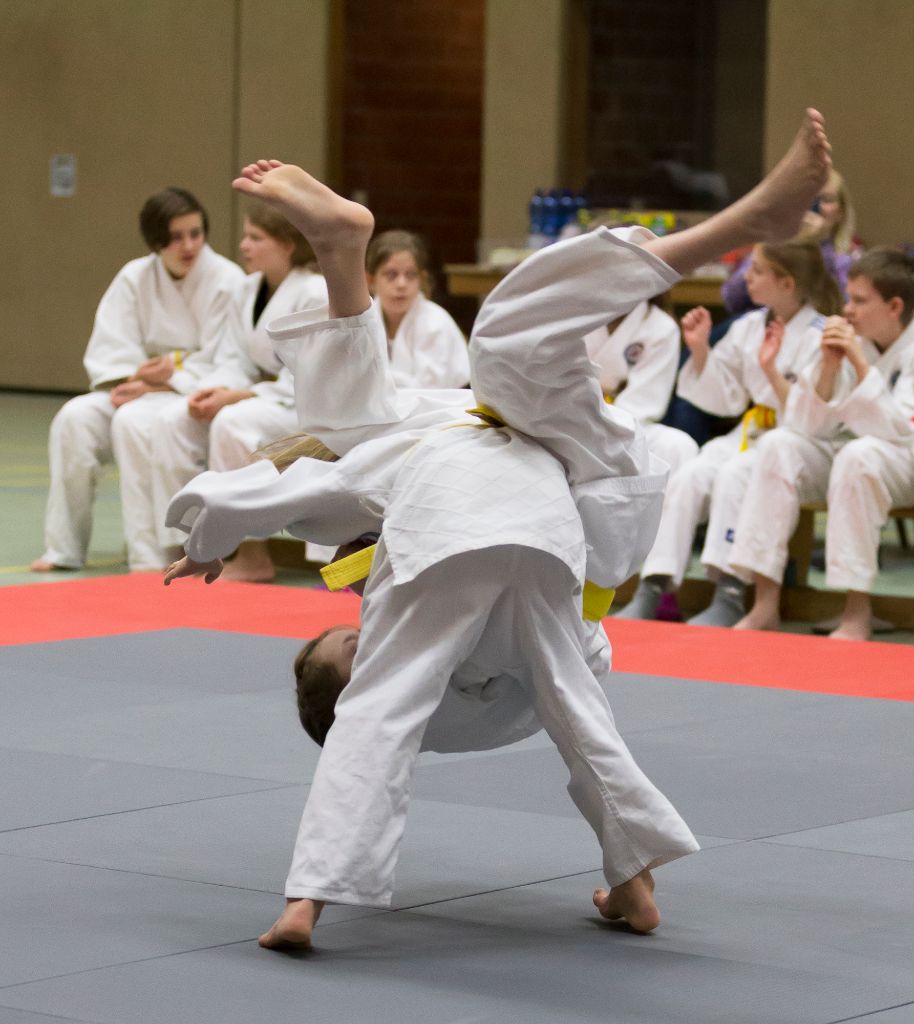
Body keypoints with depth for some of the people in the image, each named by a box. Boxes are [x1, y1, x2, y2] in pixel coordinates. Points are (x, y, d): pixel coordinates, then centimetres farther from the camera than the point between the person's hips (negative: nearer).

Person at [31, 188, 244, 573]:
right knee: (75, 418, -22)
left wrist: (162, 384, -22)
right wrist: (131, 379, -20)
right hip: (139, 391, 5)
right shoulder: (135, 277, 5)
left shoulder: (226, 281, -10)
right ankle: (63, 547, -13)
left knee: (134, 421, -35)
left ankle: (150, 555, -32)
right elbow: (108, 349, 1)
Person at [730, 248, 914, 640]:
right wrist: (828, 366, -19)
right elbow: (807, 426, -4)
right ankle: (765, 605, -23)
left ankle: (857, 612, -31)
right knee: (779, 445, -21)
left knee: (860, 455, -37)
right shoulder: (846, 341, -2)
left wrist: (861, 364, -29)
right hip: (841, 457, 5)